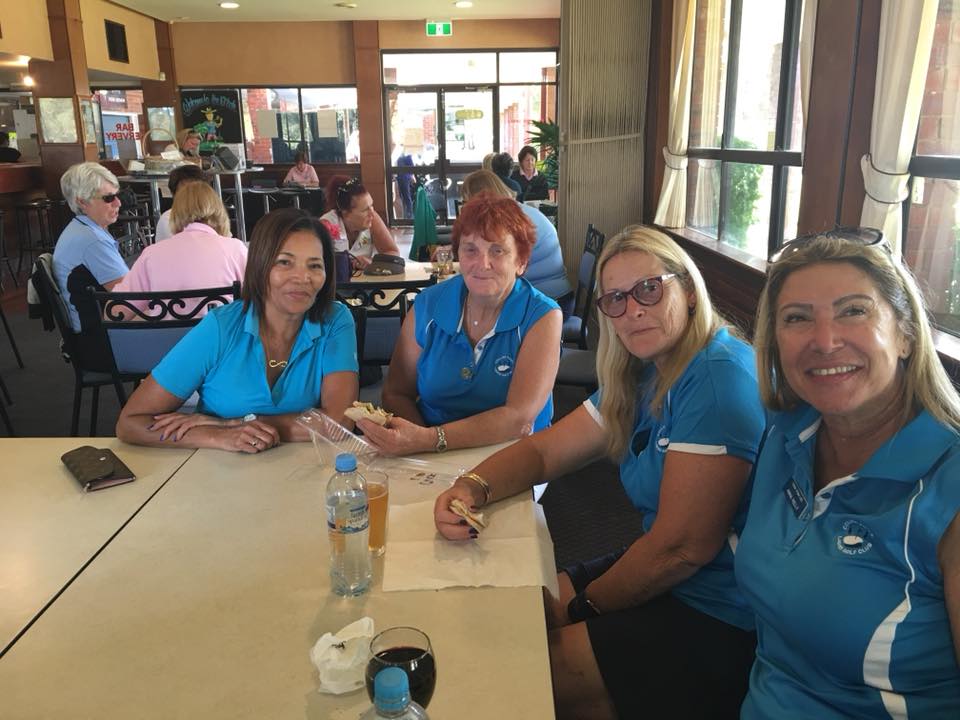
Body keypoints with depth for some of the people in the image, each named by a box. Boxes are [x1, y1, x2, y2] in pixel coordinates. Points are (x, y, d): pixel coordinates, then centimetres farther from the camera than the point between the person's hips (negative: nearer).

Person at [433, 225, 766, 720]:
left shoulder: (720, 378, -25)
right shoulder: (638, 380, 6)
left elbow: (683, 546, -26)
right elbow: (543, 450, 7)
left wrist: (582, 607, -10)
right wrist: (472, 488, -14)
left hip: (728, 622, -8)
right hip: (668, 580, 8)